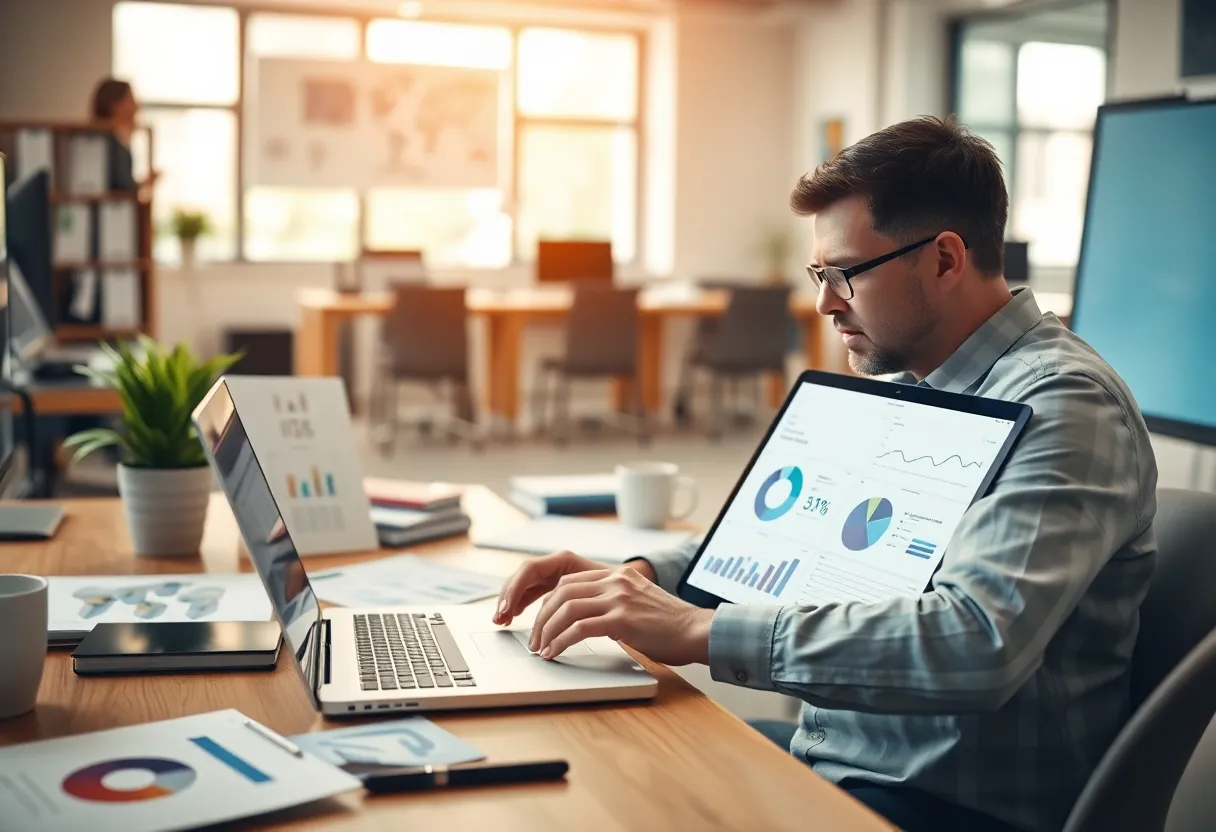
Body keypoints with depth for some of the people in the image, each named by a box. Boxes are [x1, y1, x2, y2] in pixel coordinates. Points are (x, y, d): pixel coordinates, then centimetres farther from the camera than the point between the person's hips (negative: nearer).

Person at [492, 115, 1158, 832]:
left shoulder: (1062, 404, -20)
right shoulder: (905, 382, 10)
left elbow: (978, 643, -33)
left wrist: (700, 630, -33)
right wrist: (637, 578, 0)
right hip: (828, 760, 8)